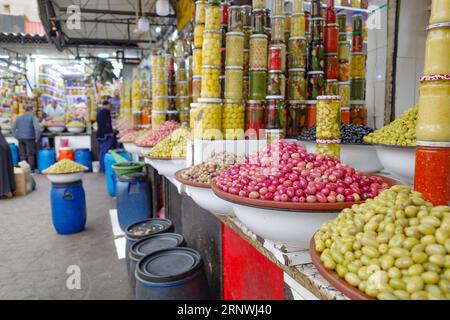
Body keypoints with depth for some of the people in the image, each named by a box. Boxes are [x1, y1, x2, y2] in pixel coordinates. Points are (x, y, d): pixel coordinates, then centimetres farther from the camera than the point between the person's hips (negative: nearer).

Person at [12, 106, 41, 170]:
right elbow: (37, 128, -16)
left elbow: (14, 129, 16)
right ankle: (31, 169, 3)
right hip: (29, 138, -5)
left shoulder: (19, 118, 17)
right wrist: (37, 138, -8)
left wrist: (17, 137, 16)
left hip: (20, 138, 5)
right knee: (30, 154, 1)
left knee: (22, 155, 9)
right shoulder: (33, 117, -2)